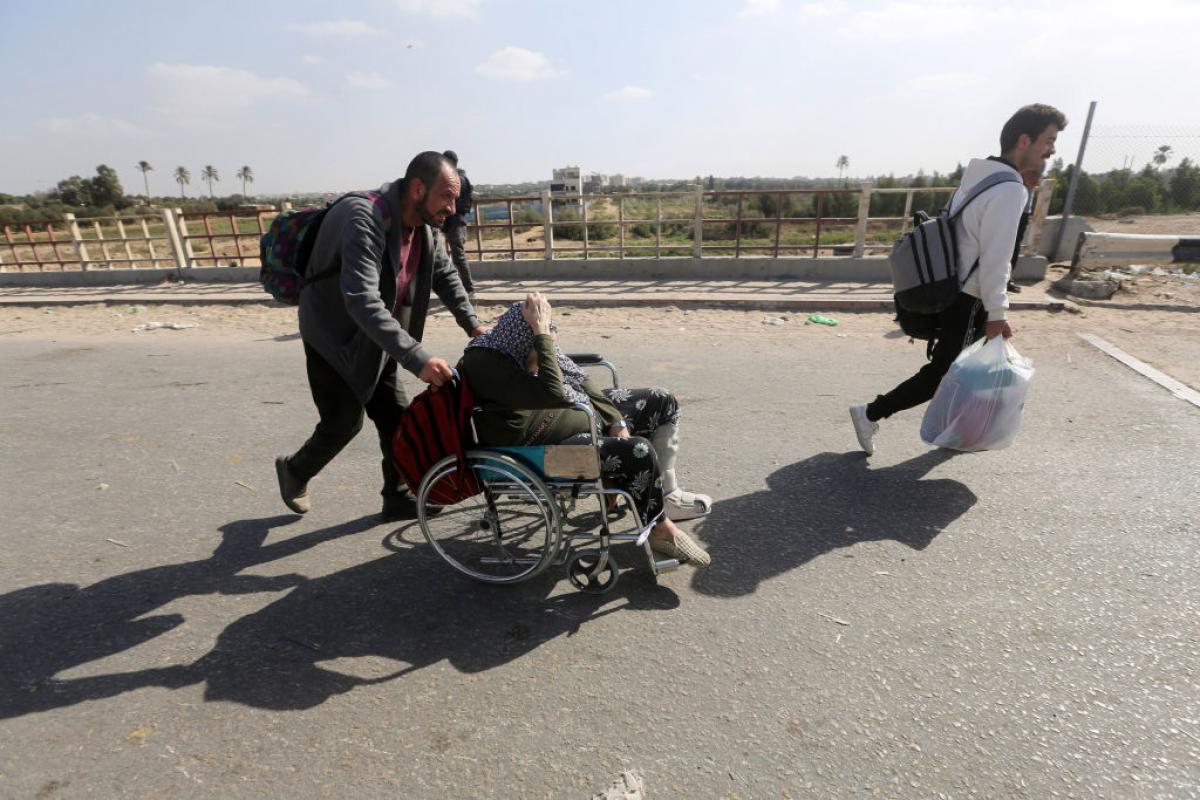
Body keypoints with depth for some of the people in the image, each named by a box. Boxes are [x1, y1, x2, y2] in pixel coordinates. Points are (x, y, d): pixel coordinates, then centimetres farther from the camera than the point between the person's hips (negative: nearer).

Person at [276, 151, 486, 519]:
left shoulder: (425, 225, -7)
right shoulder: (365, 220, -31)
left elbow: (445, 274, 9)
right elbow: (362, 301, -43)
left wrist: (472, 324, -5)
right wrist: (417, 358, -50)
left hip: (374, 341, 7)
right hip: (334, 337, -7)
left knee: (396, 419, 5)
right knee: (344, 422, 1)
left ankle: (399, 498, 21)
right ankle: (294, 470, 32)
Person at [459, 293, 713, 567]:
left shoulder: (517, 341, -5)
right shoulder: (483, 363, -29)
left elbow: (576, 378, 6)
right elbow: (554, 393, -41)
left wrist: (616, 421, 2)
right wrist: (541, 331, -37)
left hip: (584, 411, 9)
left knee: (664, 402, 9)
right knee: (639, 452, -29)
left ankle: (667, 494, 19)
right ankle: (660, 529, 0)